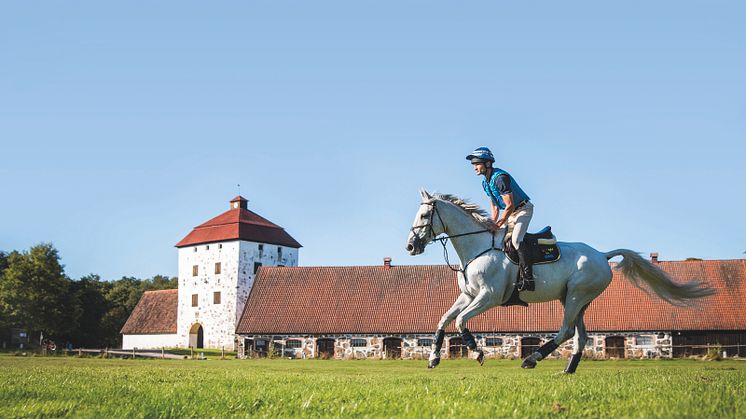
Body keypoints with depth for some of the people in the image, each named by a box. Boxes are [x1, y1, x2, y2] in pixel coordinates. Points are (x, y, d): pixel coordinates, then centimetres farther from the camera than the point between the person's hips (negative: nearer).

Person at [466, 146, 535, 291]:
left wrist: (498, 225, -21)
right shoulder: (486, 183, 5)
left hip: (523, 209, -10)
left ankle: (527, 278, -30)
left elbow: (510, 206, -25)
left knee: (516, 239, -27)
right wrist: (492, 225, -1)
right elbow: (495, 209, 12)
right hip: (510, 213, 10)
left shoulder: (500, 178, -25)